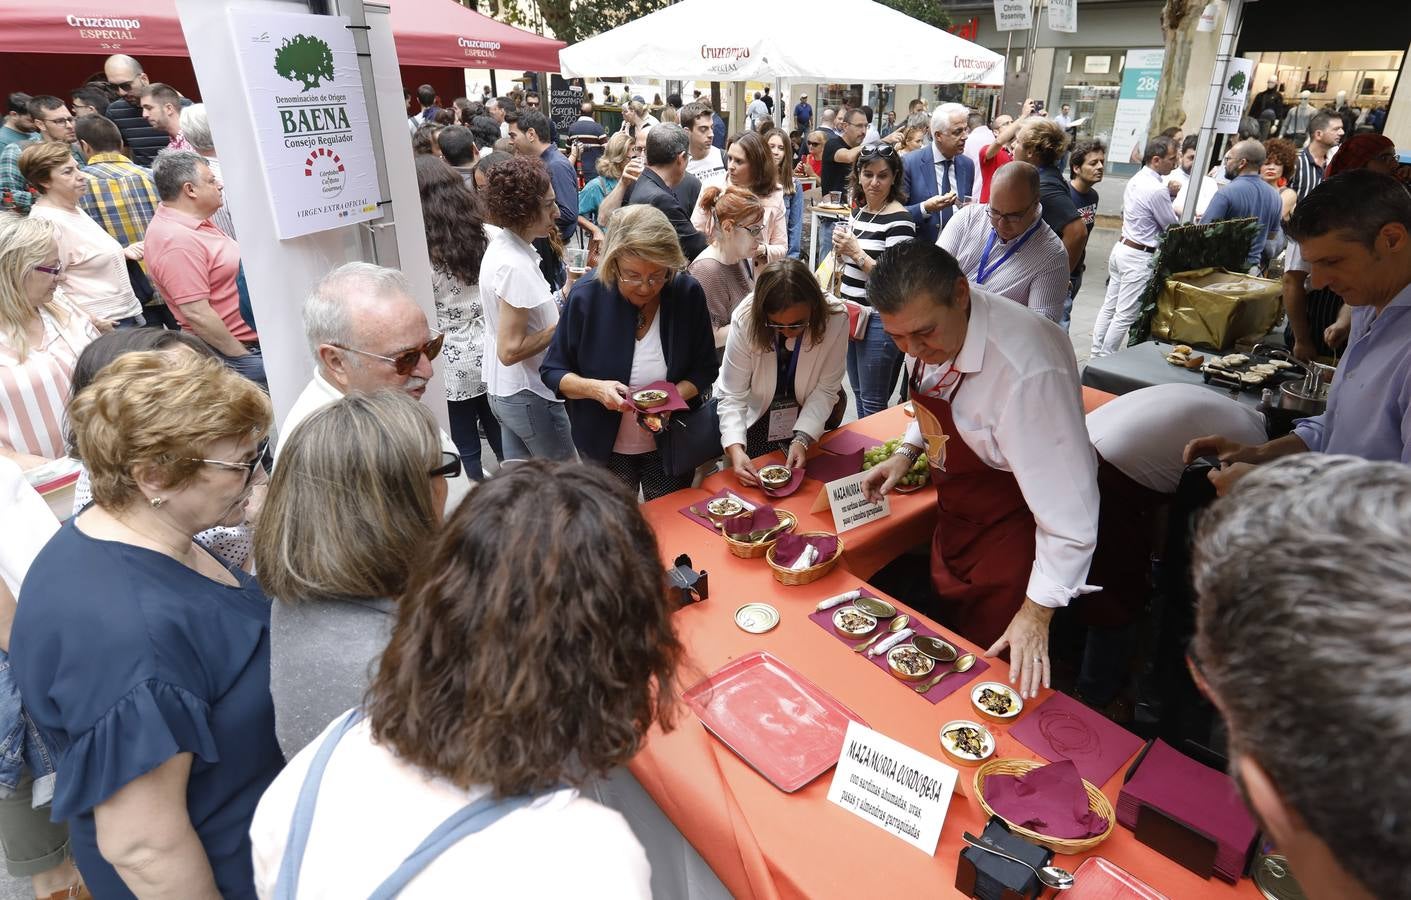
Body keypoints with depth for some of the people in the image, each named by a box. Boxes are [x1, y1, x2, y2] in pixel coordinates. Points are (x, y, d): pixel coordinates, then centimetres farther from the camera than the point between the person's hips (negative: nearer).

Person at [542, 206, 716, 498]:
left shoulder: (688, 294, -14)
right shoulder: (586, 298, -17)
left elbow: (704, 369, -4)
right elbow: (552, 371, -7)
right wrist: (595, 388, -27)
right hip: (605, 449, -1)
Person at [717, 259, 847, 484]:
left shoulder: (835, 320, -28)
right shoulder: (744, 320, -30)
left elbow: (825, 390, -19)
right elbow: (732, 396, -27)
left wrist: (802, 439, -31)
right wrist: (735, 448, -41)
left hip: (808, 416, 1)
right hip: (755, 414, -1)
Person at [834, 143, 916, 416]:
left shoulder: (899, 219, -15)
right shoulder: (859, 211, 10)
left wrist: (856, 253, -21)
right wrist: (842, 251, 1)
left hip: (879, 319, -8)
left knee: (873, 405, 3)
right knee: (859, 396, 19)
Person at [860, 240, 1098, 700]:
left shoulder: (1026, 370, -37)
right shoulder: (929, 326, -12)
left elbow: (1066, 505, -30)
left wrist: (1037, 612, -24)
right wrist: (906, 452, -3)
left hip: (1010, 530, -7)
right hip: (955, 516, 8)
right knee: (951, 639, 26)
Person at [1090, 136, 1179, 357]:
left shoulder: (1136, 180, 8)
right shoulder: (1157, 190, -18)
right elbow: (1173, 227, -9)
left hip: (1121, 247, 9)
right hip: (1139, 257, -9)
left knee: (1109, 307, 13)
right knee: (1125, 315, -3)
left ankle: (1096, 356, 19)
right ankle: (1106, 361, 2)